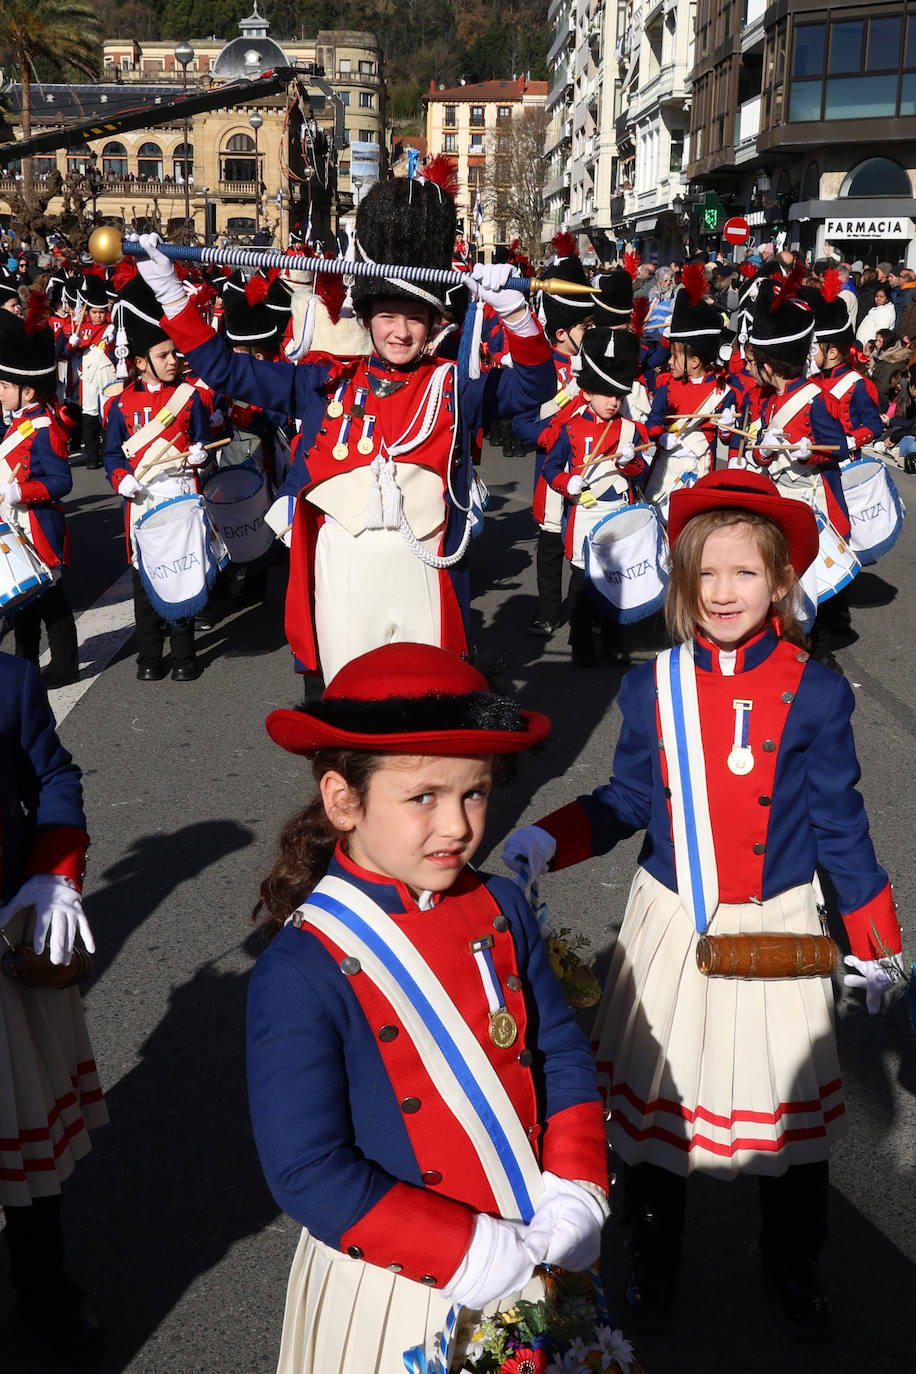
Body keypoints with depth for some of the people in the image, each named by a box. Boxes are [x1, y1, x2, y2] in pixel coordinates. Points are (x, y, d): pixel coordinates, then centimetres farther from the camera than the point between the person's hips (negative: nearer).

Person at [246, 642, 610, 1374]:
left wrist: (575, 1193, -9)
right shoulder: (302, 971, -22)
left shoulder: (500, 908, -6)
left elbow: (563, 1055, 3)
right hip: (397, 1286, -5)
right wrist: (465, 1252, -22)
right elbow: (308, 1169, -21)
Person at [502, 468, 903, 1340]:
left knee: (789, 1109, 13)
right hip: (670, 926, 1)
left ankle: (794, 1268, 41)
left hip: (774, 931, -1)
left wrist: (872, 943, 1)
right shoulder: (652, 689, -4)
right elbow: (625, 802, 5)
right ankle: (653, 1258, 39)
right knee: (653, 1097, 13)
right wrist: (545, 842, -10)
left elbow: (838, 824, -2)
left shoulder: (813, 694, -8)